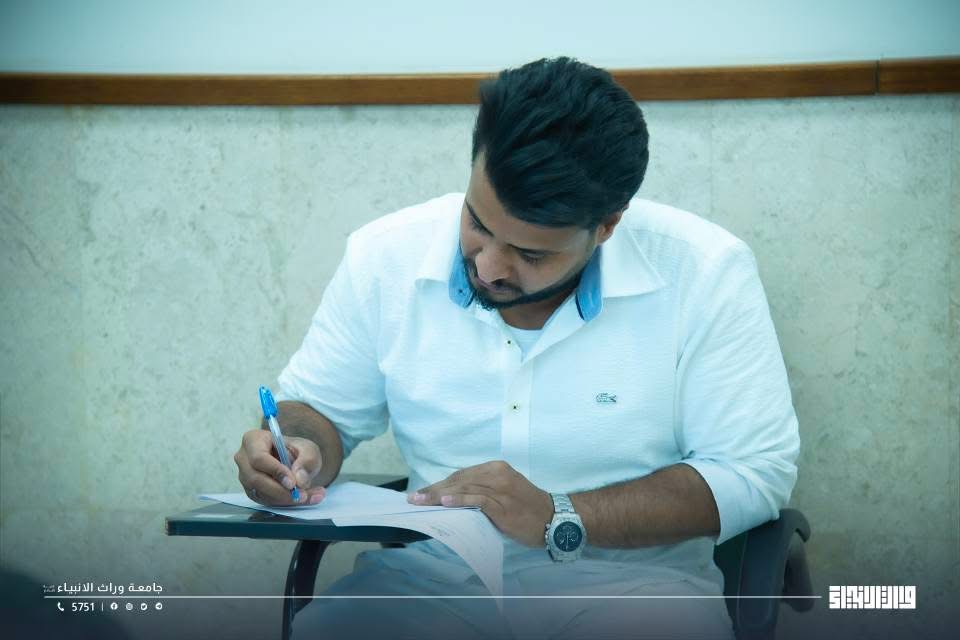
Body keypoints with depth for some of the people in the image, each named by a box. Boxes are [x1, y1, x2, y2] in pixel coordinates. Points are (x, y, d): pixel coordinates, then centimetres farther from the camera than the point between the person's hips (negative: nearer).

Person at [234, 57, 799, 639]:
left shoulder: (705, 272, -12)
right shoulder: (385, 257, -4)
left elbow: (757, 471, -12)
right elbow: (319, 409, 9)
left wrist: (560, 519, -21)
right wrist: (301, 450, -16)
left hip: (627, 581, -2)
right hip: (433, 577, 2)